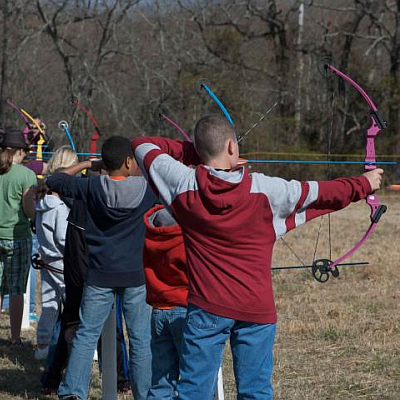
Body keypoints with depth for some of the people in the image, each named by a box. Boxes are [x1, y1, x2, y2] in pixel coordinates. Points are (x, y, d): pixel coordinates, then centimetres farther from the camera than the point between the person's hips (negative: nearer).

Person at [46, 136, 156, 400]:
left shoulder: (92, 186, -4)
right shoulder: (147, 189, -7)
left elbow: (53, 182, 7)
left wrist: (85, 165, 16)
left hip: (100, 276, 1)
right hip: (136, 275, -1)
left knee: (87, 334, 5)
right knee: (140, 339, 7)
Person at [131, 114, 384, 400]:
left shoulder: (184, 185, -6)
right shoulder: (265, 190, -6)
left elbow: (142, 146, 8)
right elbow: (323, 194, 7)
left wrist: (192, 152, 11)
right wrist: (364, 184, 23)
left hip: (207, 307, 0)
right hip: (257, 308, 0)